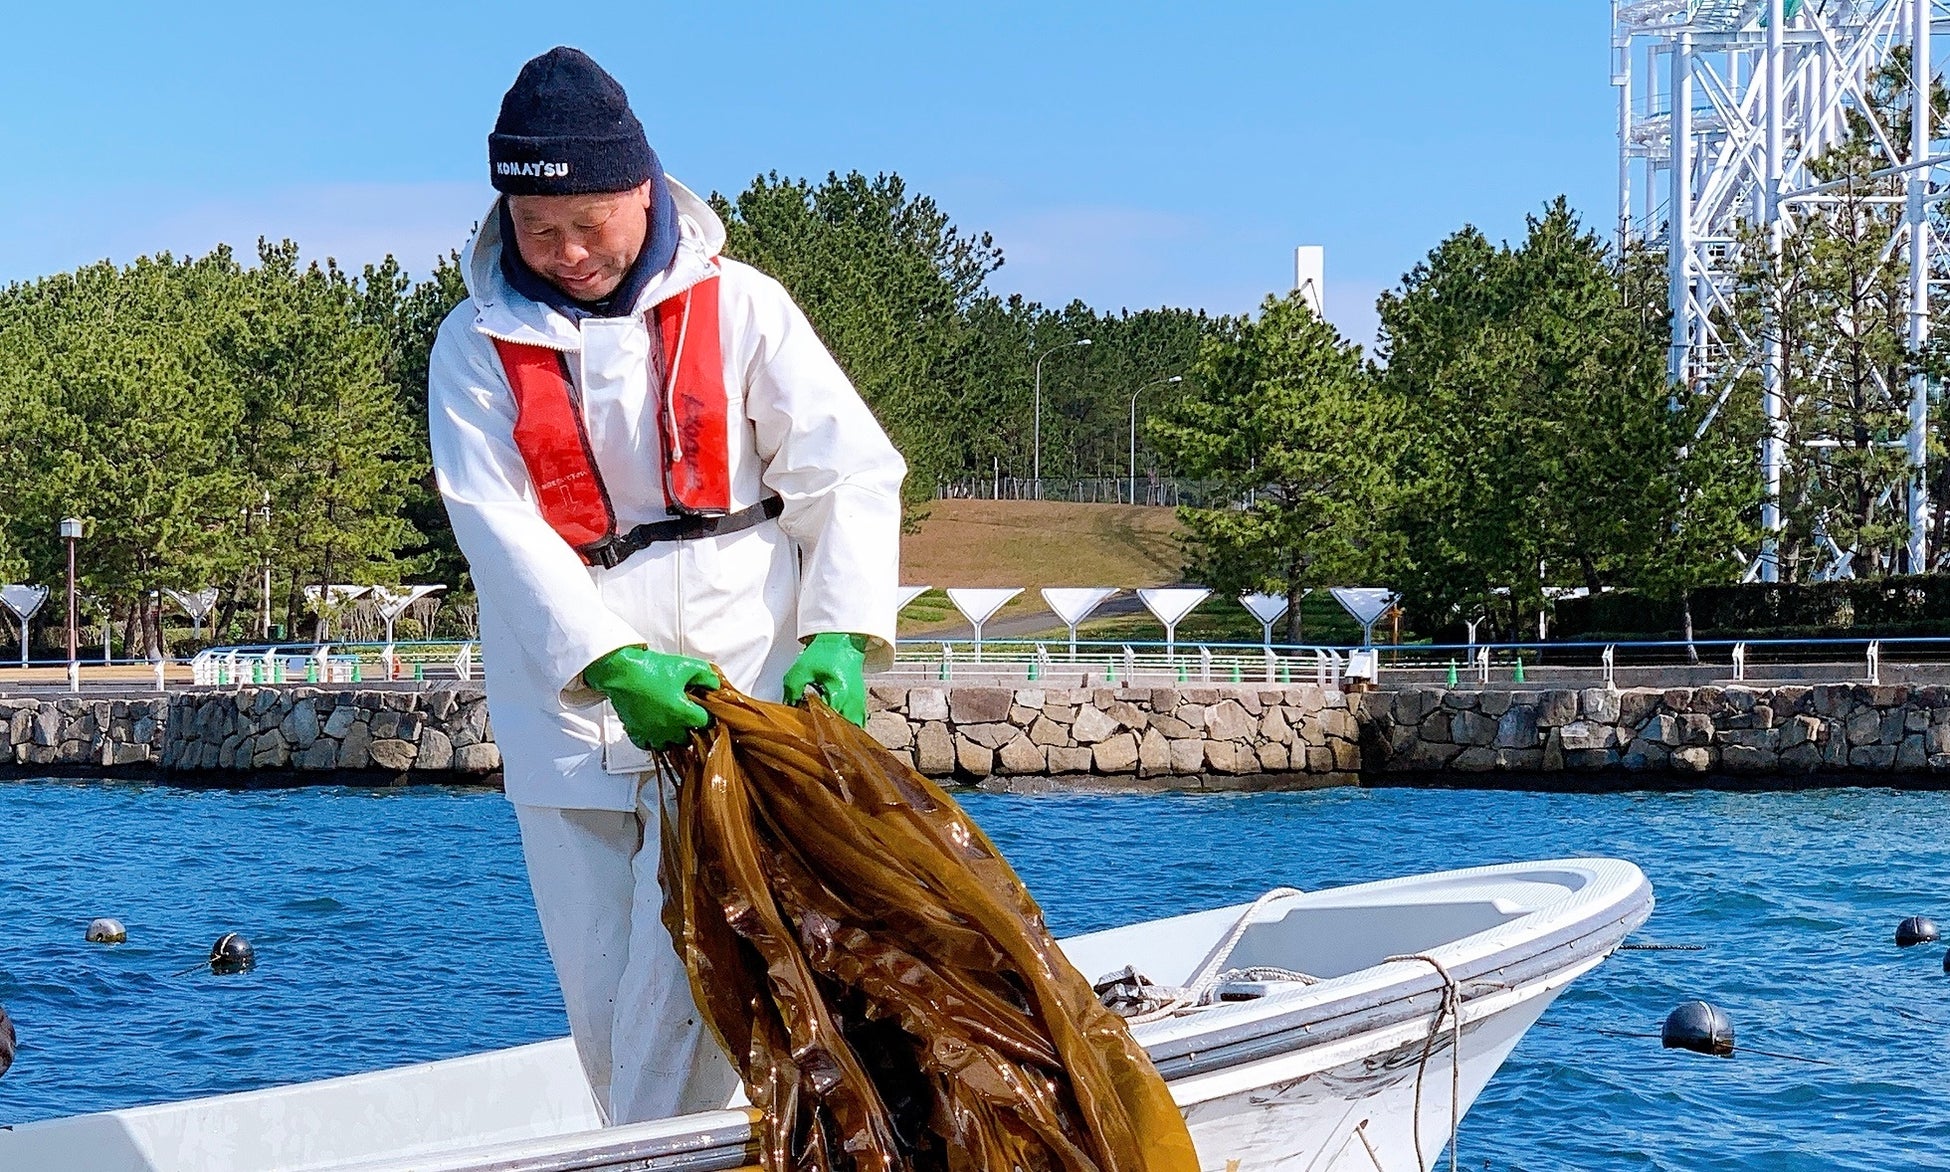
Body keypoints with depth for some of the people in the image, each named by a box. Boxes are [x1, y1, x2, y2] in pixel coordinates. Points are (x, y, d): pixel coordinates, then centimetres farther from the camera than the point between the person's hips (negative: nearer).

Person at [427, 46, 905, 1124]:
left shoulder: (737, 307, 1)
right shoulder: (479, 345, 2)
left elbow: (848, 472, 2)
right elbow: (498, 525, -9)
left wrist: (838, 634, -14)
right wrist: (614, 663, -24)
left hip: (732, 686, -2)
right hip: (566, 704, 2)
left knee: (689, 986, -13)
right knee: (600, 1004, 5)